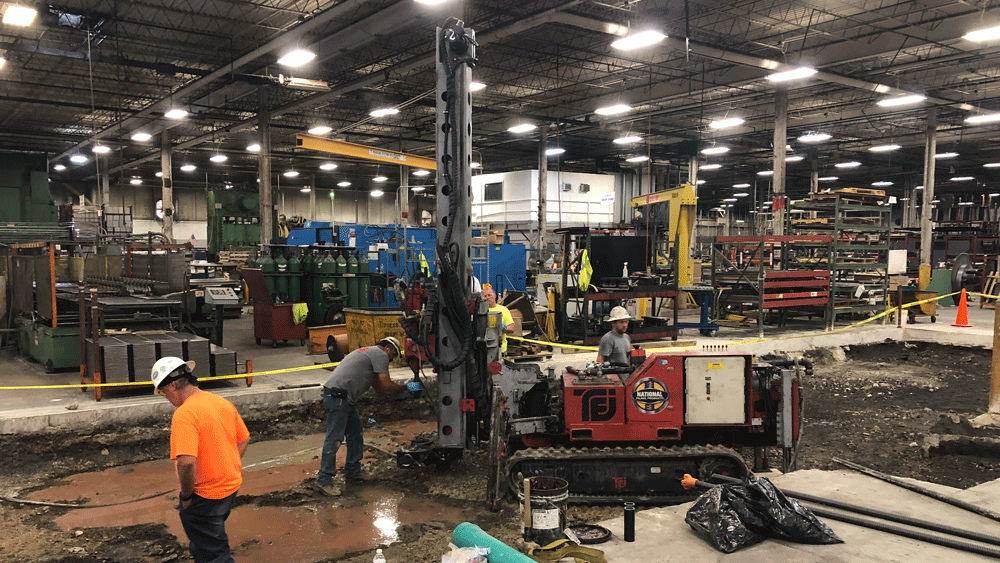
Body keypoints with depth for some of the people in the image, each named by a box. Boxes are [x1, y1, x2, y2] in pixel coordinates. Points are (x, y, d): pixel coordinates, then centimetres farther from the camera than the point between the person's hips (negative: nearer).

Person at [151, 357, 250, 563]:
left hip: (205, 496, -8)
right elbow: (244, 439, 14)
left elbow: (187, 462, -33)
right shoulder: (223, 403, 3)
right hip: (231, 486, 8)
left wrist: (186, 495, -17)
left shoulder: (184, 414, -24)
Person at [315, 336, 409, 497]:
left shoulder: (370, 353, 27)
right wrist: (405, 388, 8)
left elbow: (379, 389, 28)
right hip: (338, 397, -11)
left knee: (355, 435, 18)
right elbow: (387, 386, -8)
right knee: (334, 438, -9)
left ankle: (353, 472, 27)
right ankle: (324, 480, -7)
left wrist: (402, 391, 23)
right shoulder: (380, 354, -3)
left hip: (345, 398, 11)